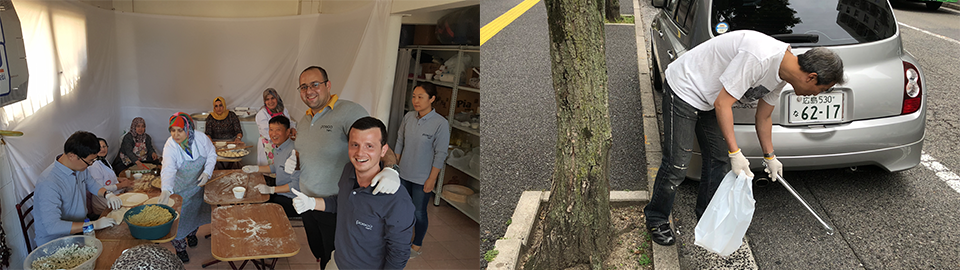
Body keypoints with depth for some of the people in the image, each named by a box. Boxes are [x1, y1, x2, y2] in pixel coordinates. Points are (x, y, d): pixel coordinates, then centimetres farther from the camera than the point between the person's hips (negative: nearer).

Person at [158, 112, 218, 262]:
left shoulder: (200, 138, -22)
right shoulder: (170, 147, -30)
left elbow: (211, 154, -5)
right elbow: (168, 170, -43)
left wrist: (207, 172, -19)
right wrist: (165, 190, -59)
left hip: (198, 184, 3)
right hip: (179, 189, -3)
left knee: (196, 210, 22)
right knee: (179, 216, 4)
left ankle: (192, 233, 53)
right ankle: (180, 247, 28)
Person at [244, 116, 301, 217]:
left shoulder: (293, 151, -26)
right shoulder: (277, 147, 7)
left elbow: (297, 184, -27)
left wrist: (271, 189, -27)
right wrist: (256, 168, 21)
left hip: (291, 200, -10)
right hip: (280, 194, 10)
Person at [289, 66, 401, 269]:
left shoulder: (349, 111, -20)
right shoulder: (304, 120, 9)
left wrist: (390, 169, -51)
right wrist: (294, 158, 0)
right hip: (307, 202, 8)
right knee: (318, 252, 23)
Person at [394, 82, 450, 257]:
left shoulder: (440, 124, -19)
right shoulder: (408, 118, -3)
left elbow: (440, 154, -15)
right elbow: (400, 142, 9)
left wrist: (432, 179, -14)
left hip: (423, 178, -5)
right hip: (404, 174, 5)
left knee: (419, 212, 8)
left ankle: (417, 246, 29)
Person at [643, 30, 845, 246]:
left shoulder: (782, 74, -3)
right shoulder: (758, 58, -33)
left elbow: (763, 118, 13)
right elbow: (722, 104, -30)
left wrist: (770, 157, 22)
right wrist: (735, 153, -29)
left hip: (709, 98, 9)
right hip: (683, 90, -9)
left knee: (719, 159, 11)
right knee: (677, 165, -8)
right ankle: (656, 220, 10)